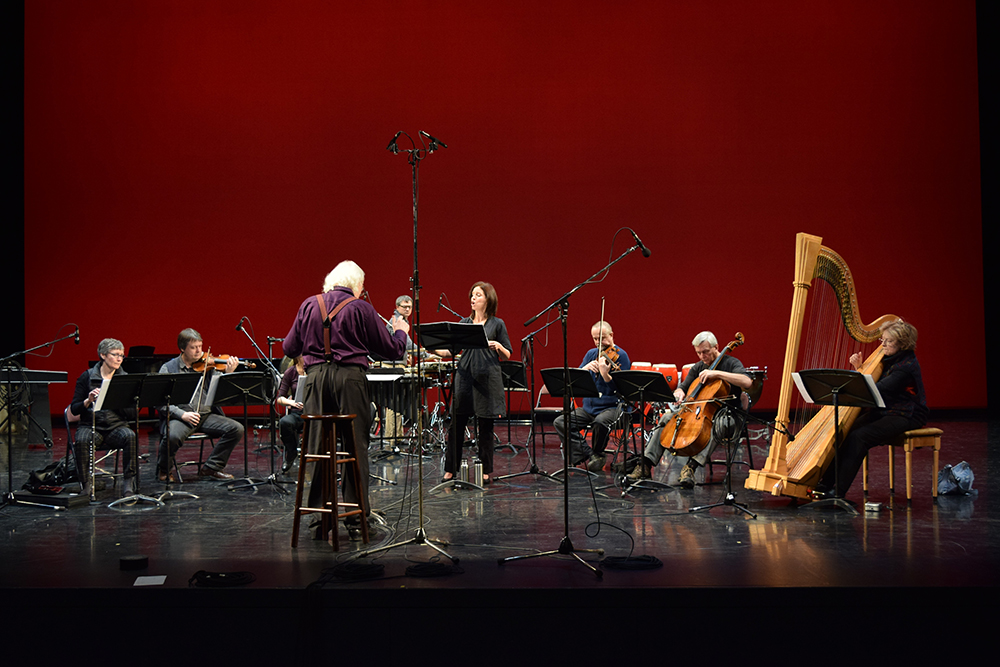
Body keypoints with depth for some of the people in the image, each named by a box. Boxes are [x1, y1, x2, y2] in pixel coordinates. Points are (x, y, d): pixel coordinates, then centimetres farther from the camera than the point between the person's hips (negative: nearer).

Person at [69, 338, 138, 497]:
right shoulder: (87, 377, 4)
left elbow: (133, 414, 2)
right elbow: (74, 409, 2)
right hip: (90, 426, -1)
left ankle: (128, 483, -26)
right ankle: (86, 484, -20)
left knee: (130, 436, -32)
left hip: (117, 426, 1)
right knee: (82, 441, -34)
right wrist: (88, 401, -17)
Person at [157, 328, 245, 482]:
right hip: (180, 416, -3)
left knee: (236, 428, -17)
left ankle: (211, 466, 0)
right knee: (172, 436, -35)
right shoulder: (168, 368, 4)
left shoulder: (207, 366, 11)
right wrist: (182, 414, -20)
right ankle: (164, 469, -1)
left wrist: (228, 373, -13)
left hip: (206, 415, 3)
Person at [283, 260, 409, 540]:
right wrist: (401, 331, 23)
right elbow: (391, 350, 2)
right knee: (355, 446, 3)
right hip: (350, 377, -3)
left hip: (316, 378, 3)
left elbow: (289, 348, 12)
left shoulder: (309, 305, 9)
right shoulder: (360, 308, -1)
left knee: (317, 447, 7)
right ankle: (356, 519, 5)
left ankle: (319, 518, 10)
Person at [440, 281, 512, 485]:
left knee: (485, 426, 2)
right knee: (456, 424, 0)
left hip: (487, 378, -2)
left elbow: (506, 356, 5)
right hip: (465, 375, 3)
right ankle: (451, 469, 9)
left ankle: (486, 471, 13)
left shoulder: (497, 324, 5)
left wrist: (498, 346, -14)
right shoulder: (464, 323, 12)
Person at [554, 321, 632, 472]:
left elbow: (619, 388, -16)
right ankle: (589, 454, -11)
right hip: (588, 407, 6)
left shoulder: (620, 355, -6)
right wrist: (586, 367, -15)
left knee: (601, 422, -38)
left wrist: (605, 374, -33)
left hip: (612, 406, -6)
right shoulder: (591, 354, 12)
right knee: (560, 422, -14)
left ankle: (598, 453, -7)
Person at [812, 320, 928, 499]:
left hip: (905, 417, -8)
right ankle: (825, 483, -14)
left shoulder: (908, 365, -18)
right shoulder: (888, 358, 10)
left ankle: (838, 491, -24)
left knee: (859, 437, -26)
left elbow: (878, 390, -25)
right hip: (883, 412, 9)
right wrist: (859, 368, -1)